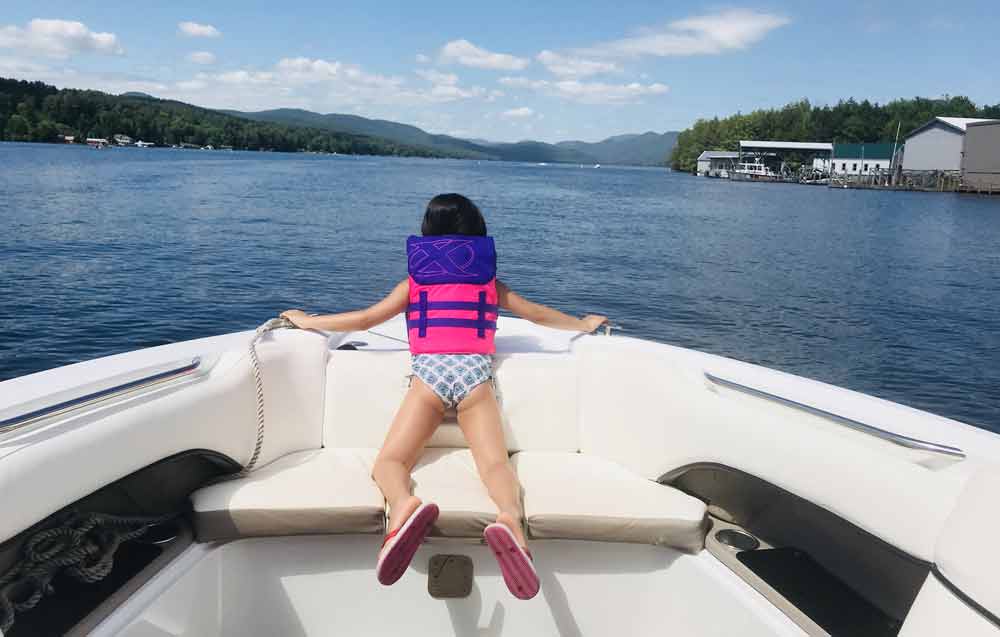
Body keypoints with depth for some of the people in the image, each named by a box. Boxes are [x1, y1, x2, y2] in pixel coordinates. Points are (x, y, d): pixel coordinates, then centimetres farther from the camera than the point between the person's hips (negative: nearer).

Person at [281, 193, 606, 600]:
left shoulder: (414, 283, 19)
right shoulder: (490, 283, 23)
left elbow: (365, 319, 20)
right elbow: (540, 315, 31)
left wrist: (306, 321, 36)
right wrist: (584, 325, 50)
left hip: (429, 374, -1)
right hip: (475, 374, 1)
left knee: (389, 463, -7)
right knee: (496, 464, -15)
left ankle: (403, 506, -43)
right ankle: (510, 519, -50)